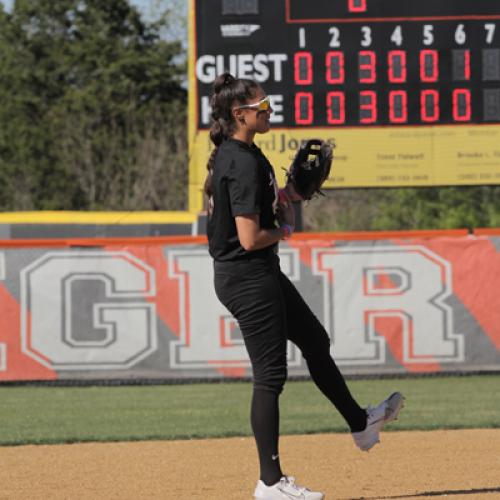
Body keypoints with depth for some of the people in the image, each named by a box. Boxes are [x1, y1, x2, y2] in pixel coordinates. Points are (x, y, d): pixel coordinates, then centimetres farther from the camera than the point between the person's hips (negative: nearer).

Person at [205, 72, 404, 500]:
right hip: (249, 277, -11)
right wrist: (286, 229, -7)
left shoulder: (227, 155, 8)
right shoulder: (245, 163, -23)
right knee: (271, 374, -3)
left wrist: (286, 196, 10)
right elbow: (250, 238, -27)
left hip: (261, 274, 11)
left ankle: (360, 423, 42)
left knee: (315, 340, 24)